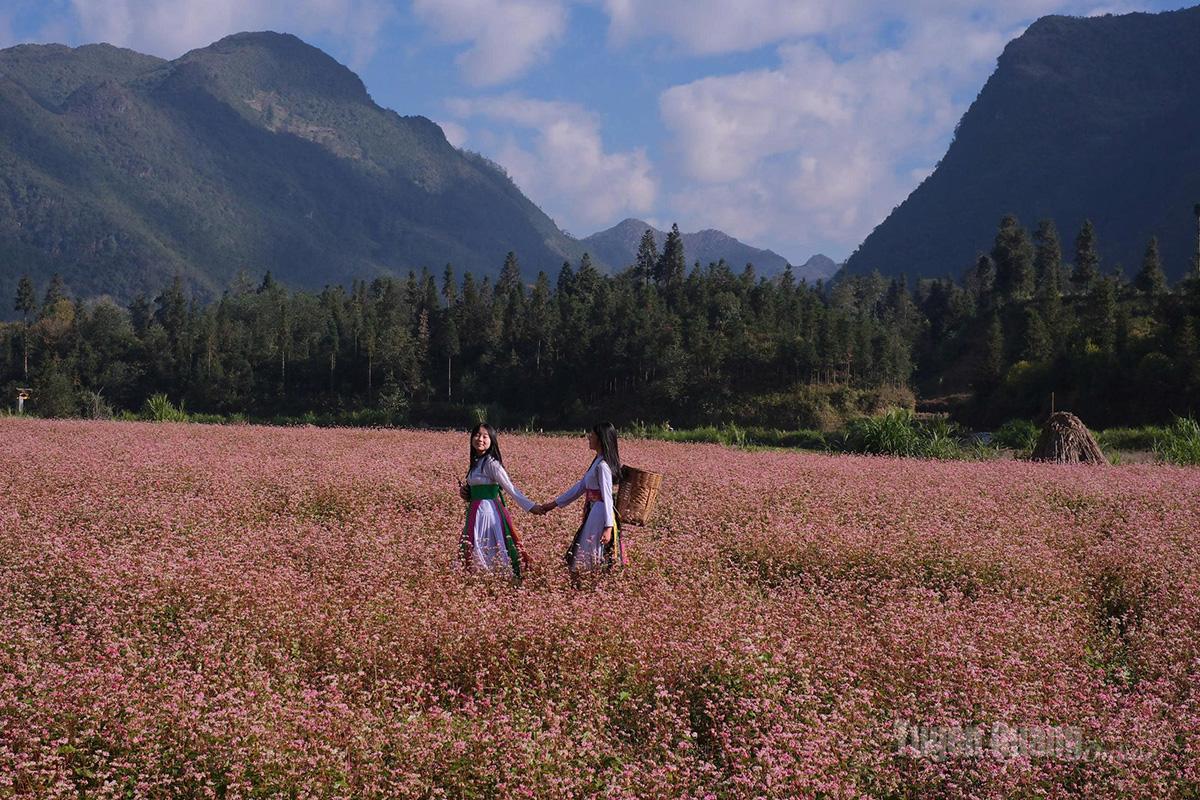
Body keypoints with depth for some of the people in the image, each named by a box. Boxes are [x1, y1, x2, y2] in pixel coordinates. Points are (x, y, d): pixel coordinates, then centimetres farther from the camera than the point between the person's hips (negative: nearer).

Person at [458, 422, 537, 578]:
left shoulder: (491, 463, -13)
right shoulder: (475, 463, 13)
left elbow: (510, 488, -16)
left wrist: (530, 506, -23)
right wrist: (465, 493, 1)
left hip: (488, 511, -9)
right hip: (476, 512, 9)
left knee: (487, 552, -6)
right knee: (474, 553, 10)